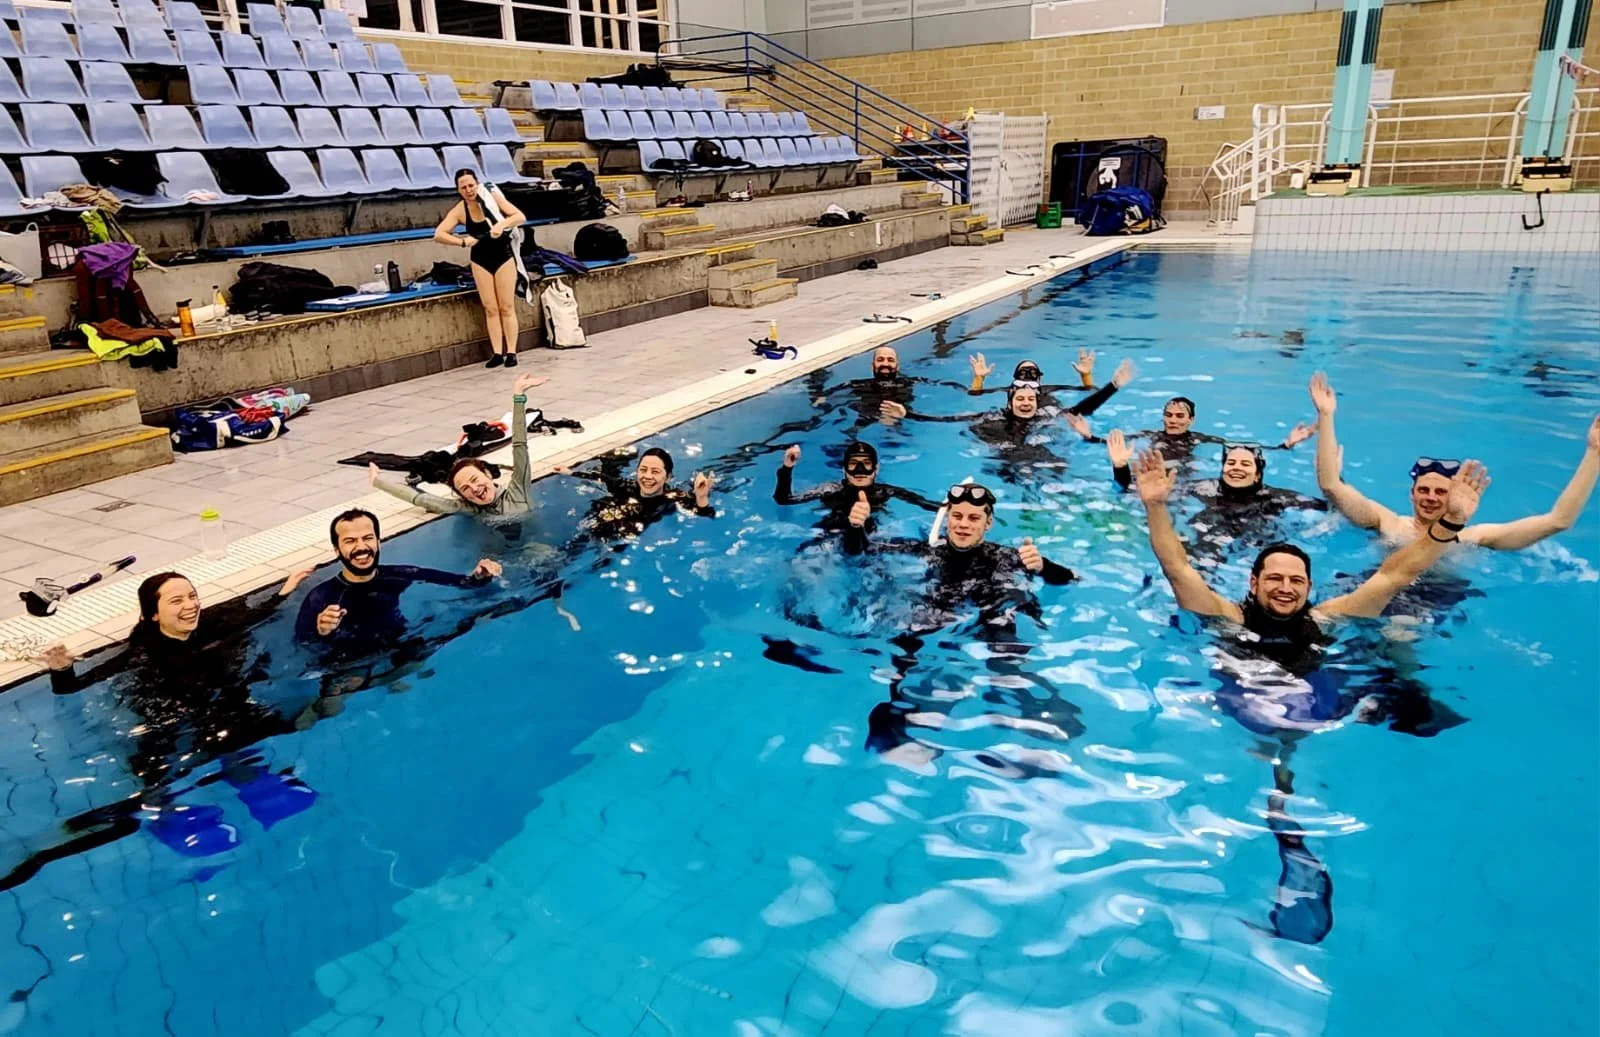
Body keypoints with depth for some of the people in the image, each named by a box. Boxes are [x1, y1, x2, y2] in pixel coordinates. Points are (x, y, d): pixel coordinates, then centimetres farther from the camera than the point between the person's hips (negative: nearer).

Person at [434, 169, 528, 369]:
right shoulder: (459, 210, -8)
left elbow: (520, 217, -16)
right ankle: (497, 353, 5)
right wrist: (463, 241, -25)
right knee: (490, 309, 2)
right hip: (480, 261, 2)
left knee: (507, 307, 0)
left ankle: (511, 352, 2)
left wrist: (503, 223, -34)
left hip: (503, 256, -2)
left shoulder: (493, 197, -12)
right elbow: (439, 234, -11)